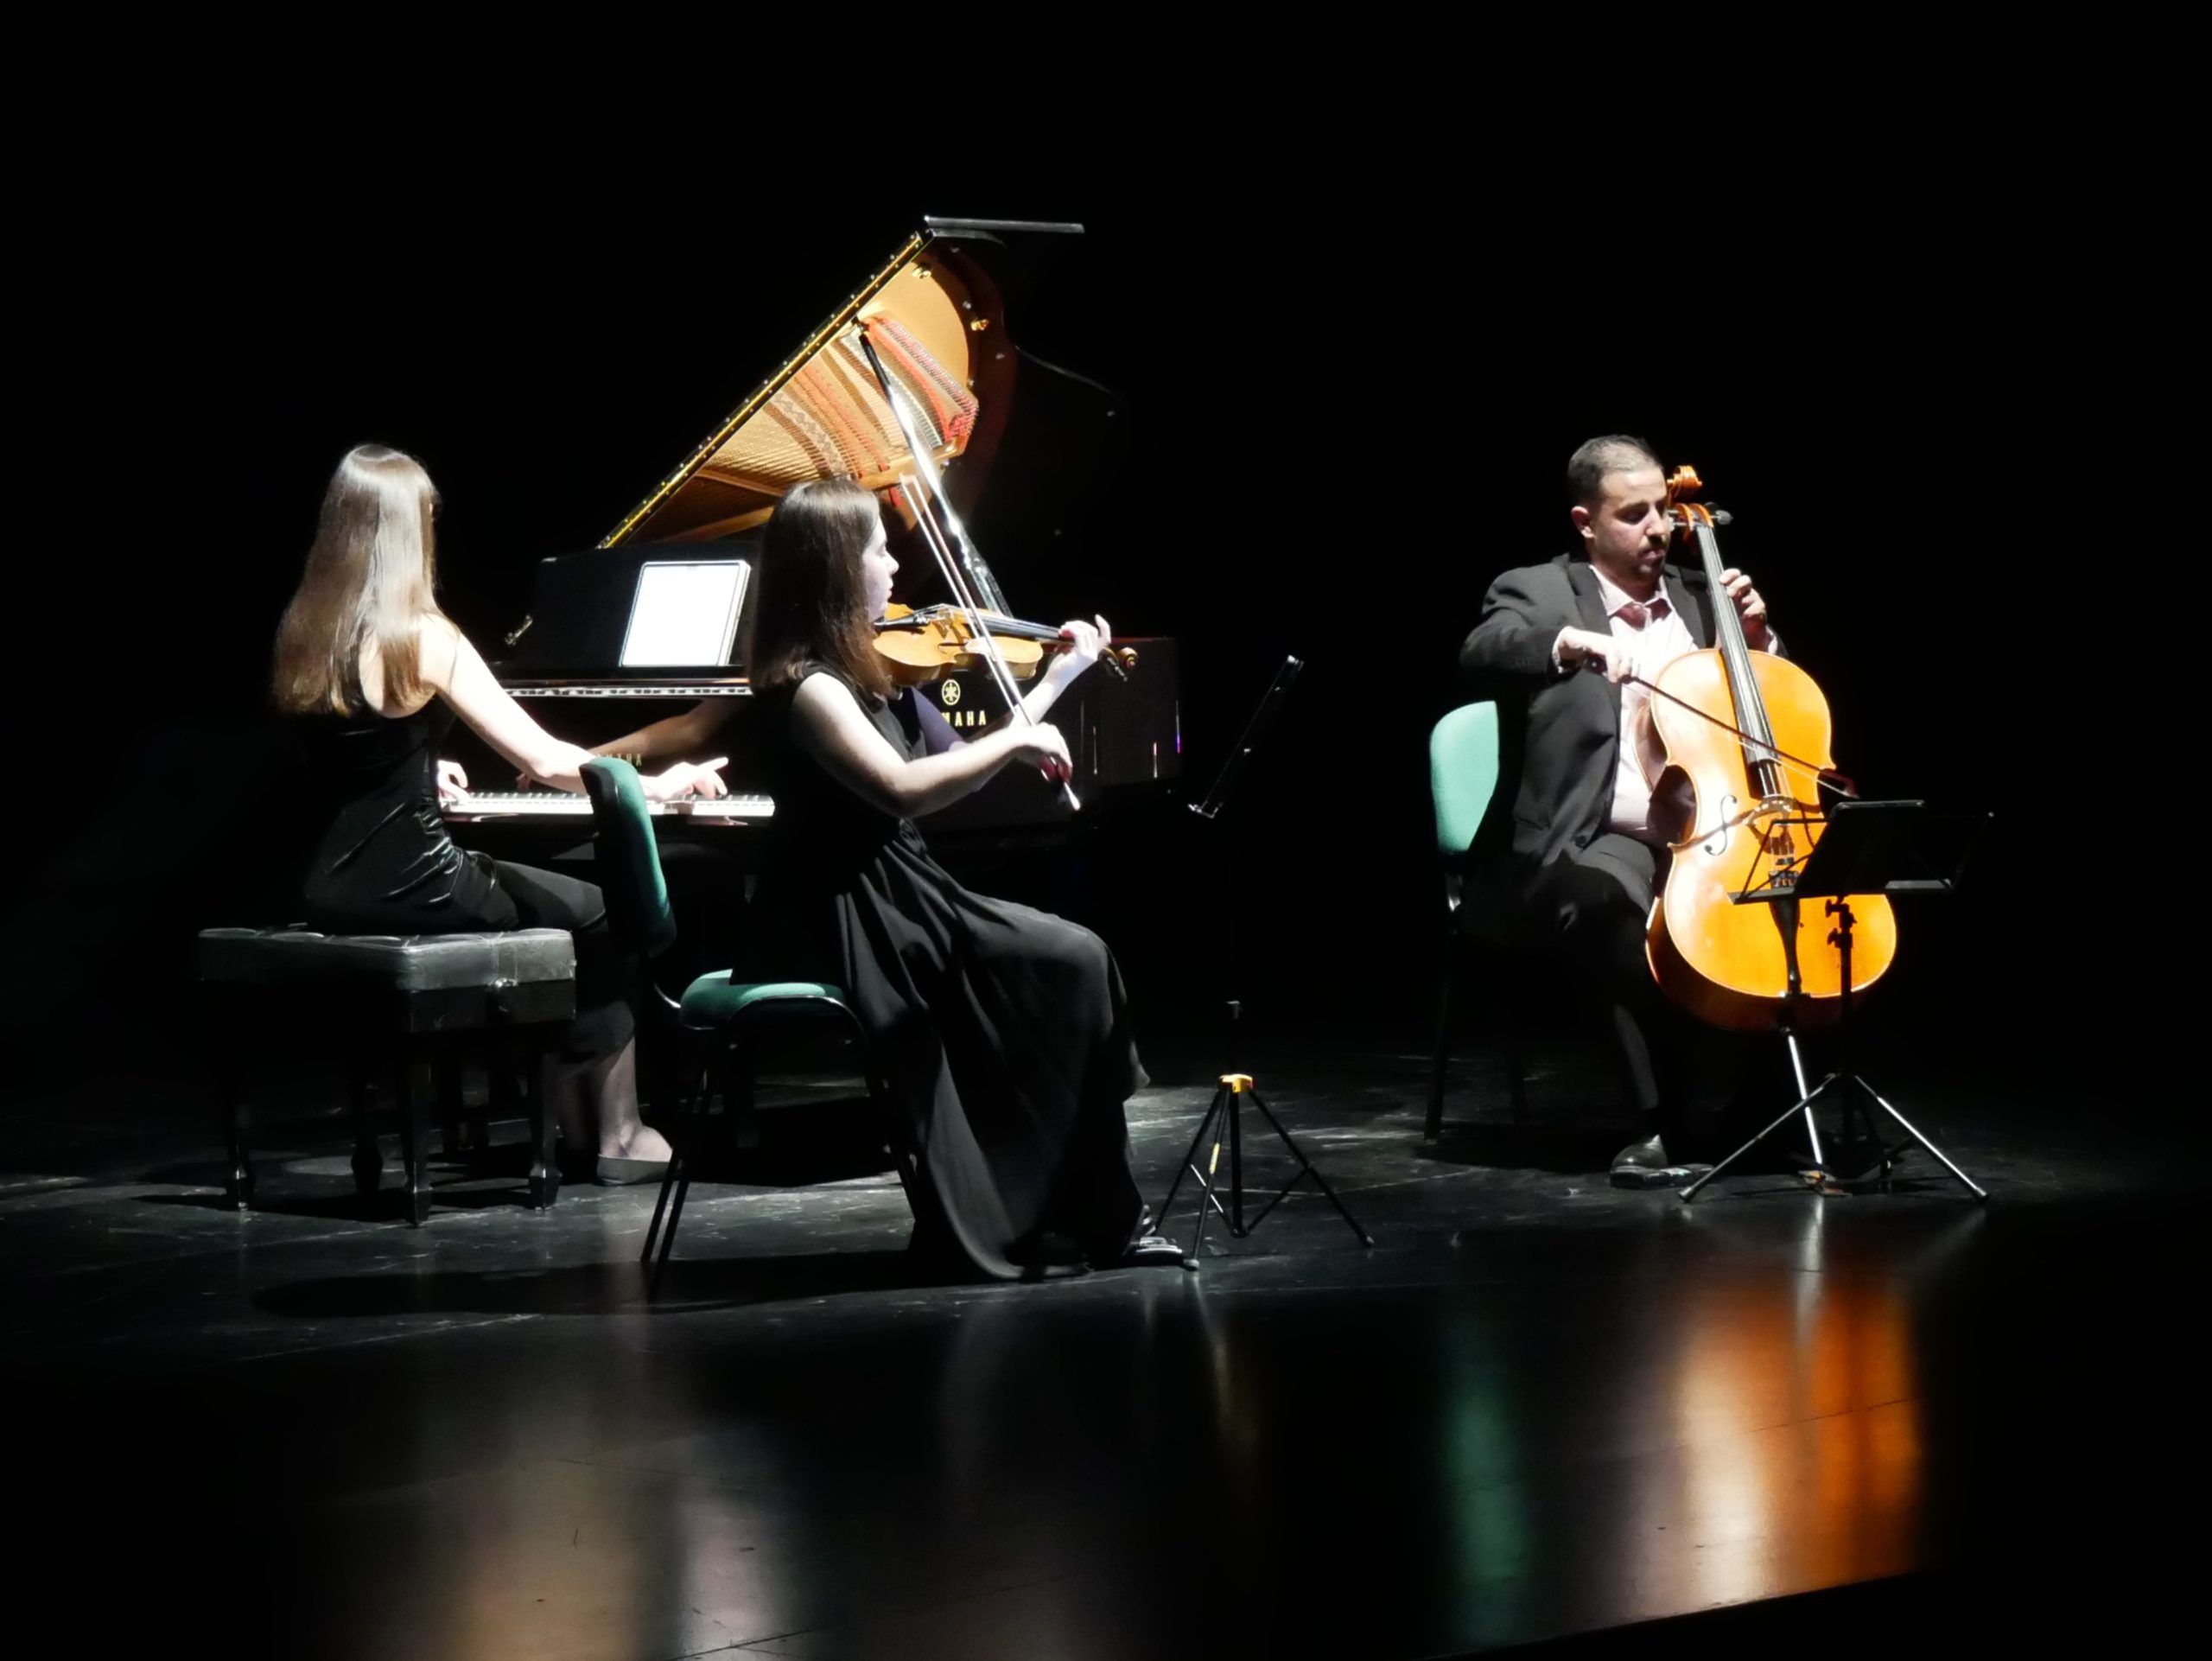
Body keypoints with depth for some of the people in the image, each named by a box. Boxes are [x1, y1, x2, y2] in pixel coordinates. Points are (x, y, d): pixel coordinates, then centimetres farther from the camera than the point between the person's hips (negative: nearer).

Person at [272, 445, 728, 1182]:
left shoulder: (303, 636, 5)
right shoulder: (424, 638, -16)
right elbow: (546, 761, -15)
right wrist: (657, 785, 0)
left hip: (335, 892, 7)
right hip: (412, 886, -7)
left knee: (543, 900, 30)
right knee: (603, 919, 15)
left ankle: (569, 1114, 33)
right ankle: (616, 1134, 17)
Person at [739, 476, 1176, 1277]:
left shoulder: (857, 674, 14)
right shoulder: (808, 688, -16)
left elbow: (956, 765, 21)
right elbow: (904, 789, -31)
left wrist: (1059, 677, 23)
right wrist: (1018, 739, -21)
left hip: (894, 903, 9)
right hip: (848, 931, -9)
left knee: (1074, 962, -4)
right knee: (1070, 963, -15)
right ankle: (1096, 1218, -7)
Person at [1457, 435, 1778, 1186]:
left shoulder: (1695, 594, 20)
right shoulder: (1536, 591, 4)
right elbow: (1482, 653, -19)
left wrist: (1754, 635, 7)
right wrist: (1573, 639, -36)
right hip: (1591, 846, -5)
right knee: (1636, 929, -37)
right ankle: (1662, 1128, -23)